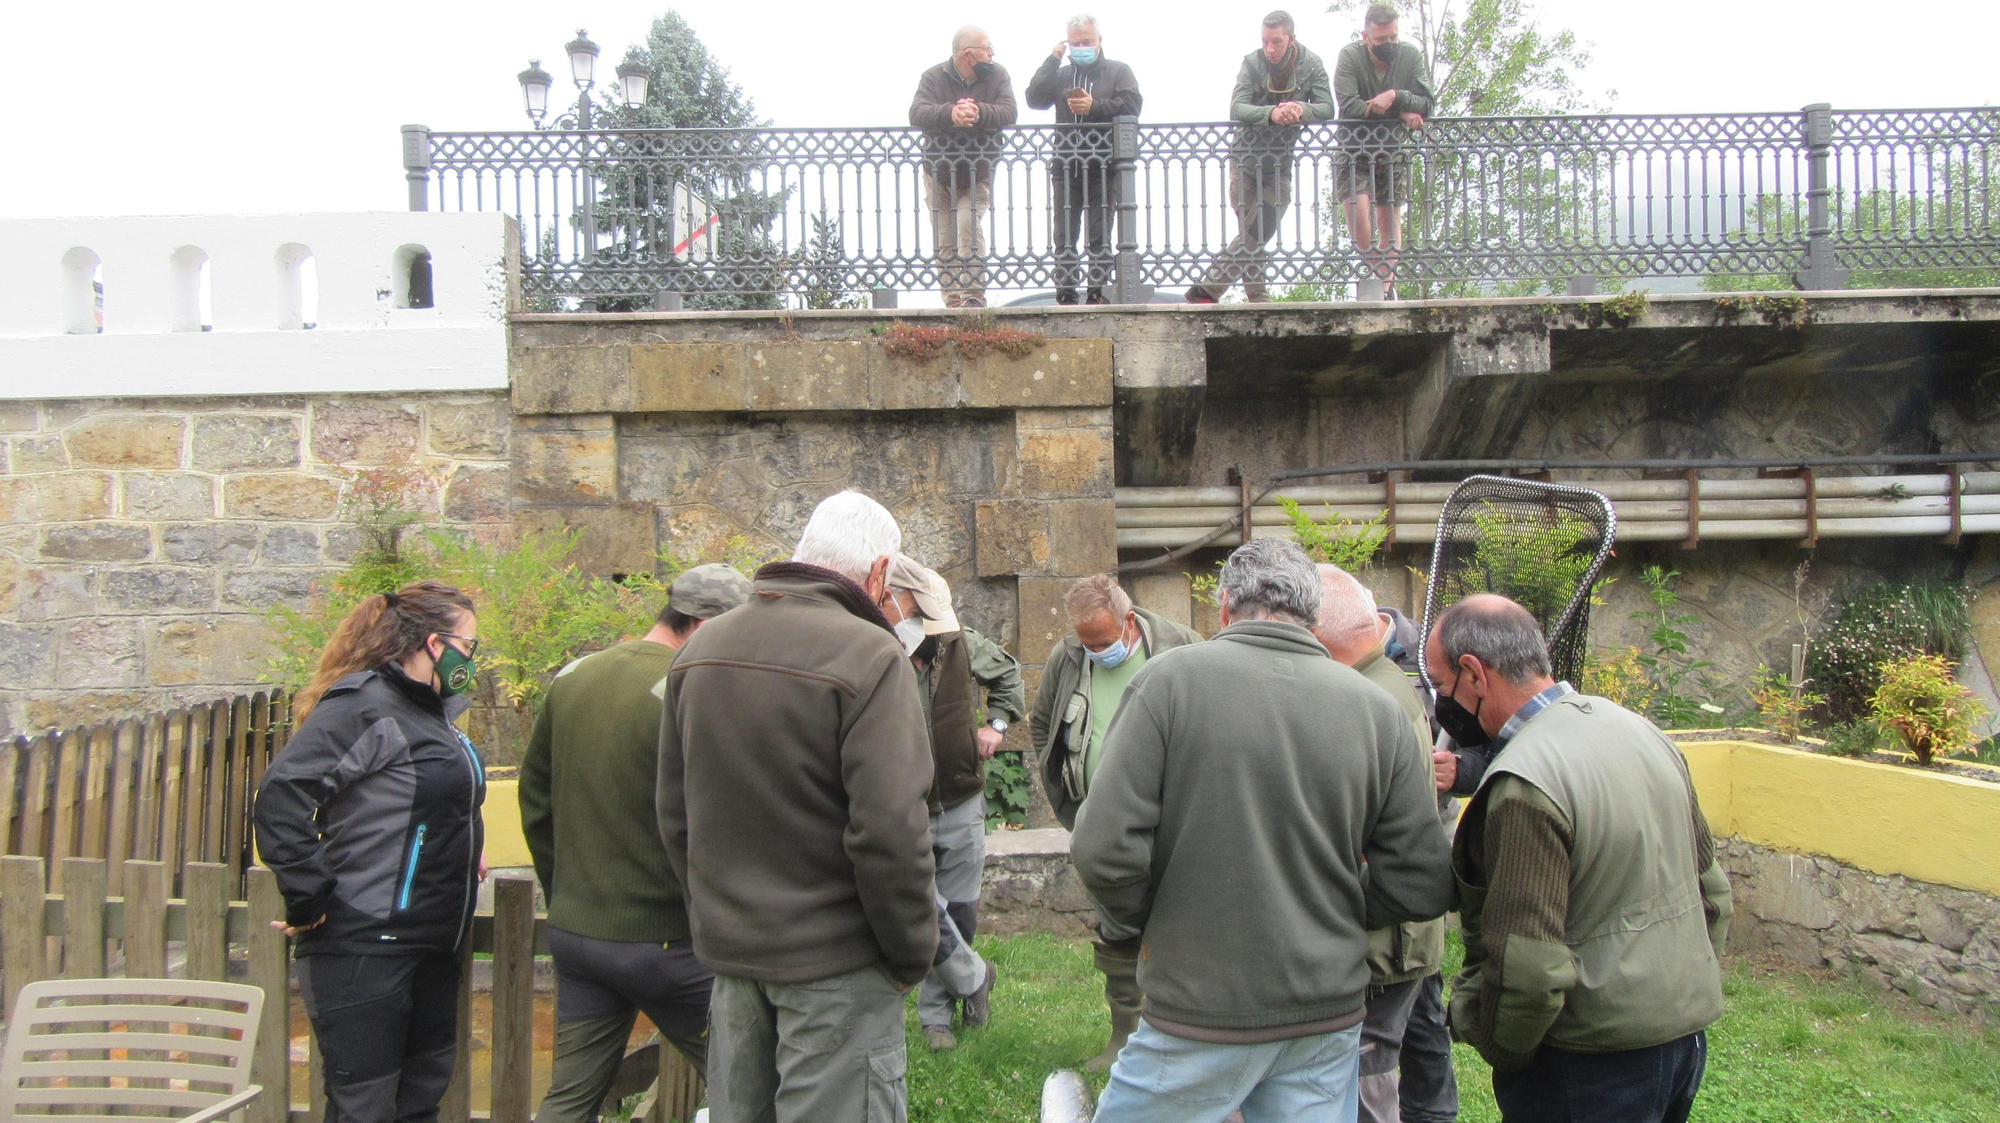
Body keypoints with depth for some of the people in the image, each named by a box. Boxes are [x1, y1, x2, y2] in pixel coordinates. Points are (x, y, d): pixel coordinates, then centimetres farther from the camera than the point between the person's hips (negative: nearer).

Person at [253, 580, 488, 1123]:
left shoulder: (431, 709, 14)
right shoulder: (364, 702, -15)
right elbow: (281, 796, -24)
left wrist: (466, 851, 10)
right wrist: (308, 901, -22)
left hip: (430, 948, 9)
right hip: (366, 947, -9)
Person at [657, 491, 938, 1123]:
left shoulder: (701, 647, 5)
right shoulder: (870, 656, -18)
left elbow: (673, 813, 11)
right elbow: (890, 830, -22)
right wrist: (913, 955, -9)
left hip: (726, 948, 7)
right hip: (835, 961, -7)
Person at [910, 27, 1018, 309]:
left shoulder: (997, 75, -3)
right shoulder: (933, 77, -8)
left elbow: (1009, 112, -19)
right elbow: (916, 114, -25)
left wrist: (979, 113, -39)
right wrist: (950, 113, -43)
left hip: (978, 173, -1)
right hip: (939, 173, 1)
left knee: (969, 228, -19)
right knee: (945, 241, 1)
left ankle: (974, 296, -15)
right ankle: (953, 301, 8)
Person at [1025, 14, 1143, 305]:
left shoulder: (1118, 71, 11)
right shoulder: (1060, 74, 16)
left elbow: (1131, 105, -5)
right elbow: (1034, 99, 0)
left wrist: (1094, 106, -14)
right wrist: (1053, 60, -2)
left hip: (1103, 168, -2)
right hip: (1066, 168, 2)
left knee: (1100, 235, -1)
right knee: (1064, 237, 1)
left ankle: (1097, 292, 3)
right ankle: (1066, 295, 5)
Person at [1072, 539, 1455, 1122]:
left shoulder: (1172, 678, -11)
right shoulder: (1379, 708, -1)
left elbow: (1105, 850, -16)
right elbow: (1424, 885, -1)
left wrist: (1154, 919, 3)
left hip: (1203, 1010, -4)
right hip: (1331, 1011, 4)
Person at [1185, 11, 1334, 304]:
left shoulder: (1311, 66, -6)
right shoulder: (1252, 63, -11)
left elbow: (1327, 109, -15)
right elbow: (1236, 108, -26)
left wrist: (1302, 110, -38)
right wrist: (1272, 114, -44)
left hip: (1280, 164, 1)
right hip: (1245, 158, -1)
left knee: (1257, 234, -7)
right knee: (1250, 235, -4)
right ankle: (1258, 299, 2)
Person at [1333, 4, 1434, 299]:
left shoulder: (1411, 56, -6)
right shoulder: (1349, 57, -15)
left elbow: (1427, 104, -12)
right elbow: (1348, 107, -26)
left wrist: (1395, 95, -31)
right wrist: (1402, 111, -24)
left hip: (1393, 150, 3)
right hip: (1354, 150, -2)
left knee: (1390, 218, 2)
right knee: (1358, 208, -20)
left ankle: (1387, 287, 8)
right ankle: (1374, 270, 0)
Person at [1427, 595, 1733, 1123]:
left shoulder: (1523, 785, -25)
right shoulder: (1639, 728, 3)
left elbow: (1529, 968, -26)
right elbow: (1710, 887, 13)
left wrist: (1492, 1044, -8)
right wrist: (1686, 990, 21)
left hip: (1598, 1062, -9)